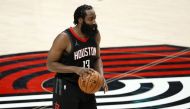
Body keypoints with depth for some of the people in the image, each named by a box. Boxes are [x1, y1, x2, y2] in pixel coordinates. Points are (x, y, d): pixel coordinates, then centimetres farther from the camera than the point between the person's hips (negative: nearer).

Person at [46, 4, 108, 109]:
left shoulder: (95, 35, -1)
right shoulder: (65, 38, -20)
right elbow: (50, 64, -16)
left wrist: (101, 76, -5)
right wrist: (76, 69, -27)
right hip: (66, 88, -7)